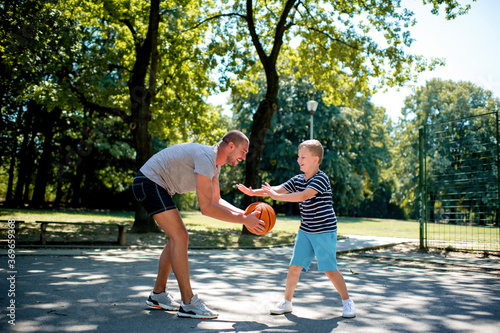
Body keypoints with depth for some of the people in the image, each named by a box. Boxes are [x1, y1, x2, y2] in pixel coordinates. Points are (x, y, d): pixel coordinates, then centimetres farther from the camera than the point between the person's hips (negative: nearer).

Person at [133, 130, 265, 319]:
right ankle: (189, 304, -11)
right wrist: (243, 220, -22)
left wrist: (242, 213, 3)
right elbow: (206, 208, -27)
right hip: (149, 181, -11)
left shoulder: (215, 164, 9)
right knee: (179, 237, -15)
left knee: (178, 238, 12)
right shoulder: (206, 158, -23)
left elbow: (216, 200, 17)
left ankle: (158, 295, 20)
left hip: (156, 186, 11)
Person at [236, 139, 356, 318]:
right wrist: (253, 192, -11)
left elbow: (303, 196, -30)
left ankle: (347, 302, 17)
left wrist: (276, 196, -31)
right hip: (305, 231, 6)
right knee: (295, 266, 5)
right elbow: (279, 189, 0)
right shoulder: (298, 180, 7)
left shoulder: (321, 179, -16)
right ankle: (286, 302, 18)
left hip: (324, 231, -6)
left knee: (329, 269, -2)